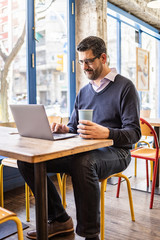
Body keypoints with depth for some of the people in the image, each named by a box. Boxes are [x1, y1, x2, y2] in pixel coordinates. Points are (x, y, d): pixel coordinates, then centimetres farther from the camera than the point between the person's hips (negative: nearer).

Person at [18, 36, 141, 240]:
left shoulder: (124, 87, -1)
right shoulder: (84, 92, 19)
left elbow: (134, 132, -10)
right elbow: (74, 127, 20)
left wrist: (106, 132, -30)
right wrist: (64, 129, -5)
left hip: (114, 151, -6)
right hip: (83, 151, 6)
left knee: (82, 163, -41)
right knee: (27, 160, -9)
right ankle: (60, 219, 4)